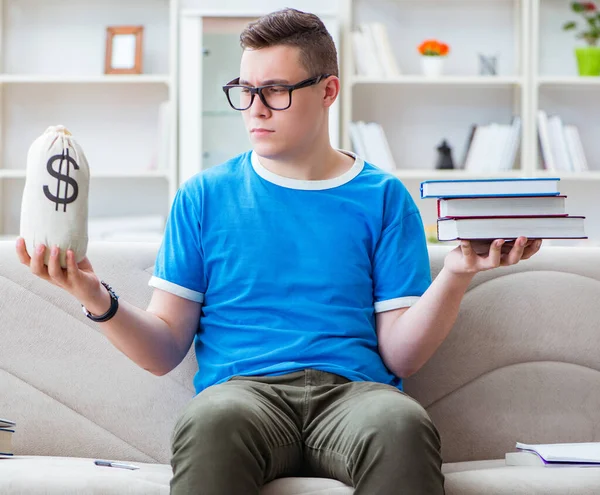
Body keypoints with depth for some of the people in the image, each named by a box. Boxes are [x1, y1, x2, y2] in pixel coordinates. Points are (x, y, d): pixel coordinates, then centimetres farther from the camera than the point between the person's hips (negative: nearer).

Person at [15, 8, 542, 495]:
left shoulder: (383, 198, 13)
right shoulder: (204, 195, 15)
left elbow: (399, 353, 6)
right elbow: (165, 349, 11)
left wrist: (458, 272, -9)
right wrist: (97, 299, -7)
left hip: (352, 391, 0)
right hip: (241, 389, 0)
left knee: (402, 424, -37)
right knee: (211, 421, -38)